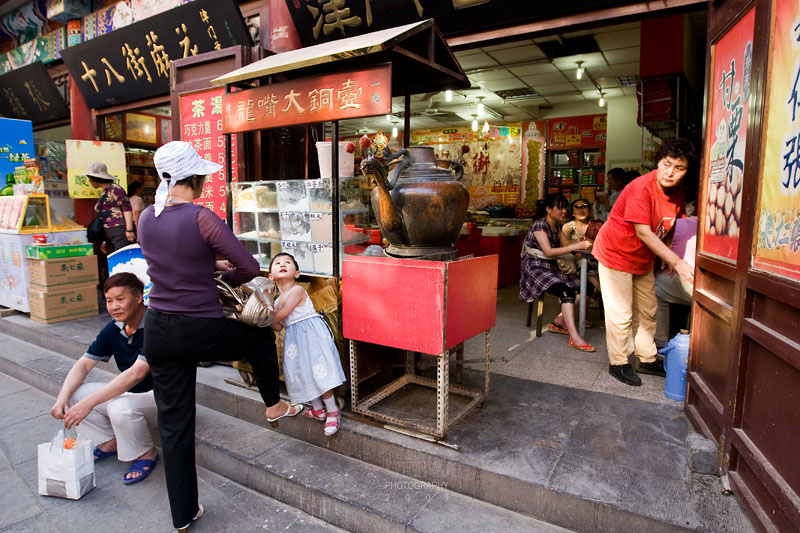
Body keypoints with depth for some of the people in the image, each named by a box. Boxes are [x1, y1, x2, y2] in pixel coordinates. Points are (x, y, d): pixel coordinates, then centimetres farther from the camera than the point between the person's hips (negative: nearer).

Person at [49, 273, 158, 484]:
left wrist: (89, 402, -35)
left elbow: (137, 373, -34)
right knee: (74, 393, -4)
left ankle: (146, 454, -5)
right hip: (129, 393, 8)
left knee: (120, 408, -34)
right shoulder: (113, 328, 1)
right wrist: (63, 397, -16)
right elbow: (84, 364, 1)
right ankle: (109, 443, 12)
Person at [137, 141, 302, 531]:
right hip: (201, 332, -6)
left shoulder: (146, 218, 3)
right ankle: (274, 406, 44)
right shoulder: (201, 217, -17)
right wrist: (225, 277, 5)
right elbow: (249, 268, -15)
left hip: (158, 331, 6)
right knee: (262, 337, 25)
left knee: (173, 423, 16)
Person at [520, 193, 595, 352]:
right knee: (566, 292, -29)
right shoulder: (539, 225, -12)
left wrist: (580, 244, -10)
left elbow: (566, 246, 11)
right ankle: (574, 338, -33)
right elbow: (549, 251, -23)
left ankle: (558, 322, 5)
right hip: (535, 268, -9)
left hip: (551, 269, 9)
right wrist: (575, 246, -29)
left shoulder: (557, 227, 14)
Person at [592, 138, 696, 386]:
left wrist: (670, 258, -3)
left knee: (648, 310, 17)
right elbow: (644, 233, -29)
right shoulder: (642, 188, -26)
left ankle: (646, 359, 32)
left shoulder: (677, 190, 0)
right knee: (621, 314, -2)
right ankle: (618, 363, 14)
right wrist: (676, 262, -30)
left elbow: (670, 225, 10)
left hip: (643, 258, 9)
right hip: (616, 253, -8)